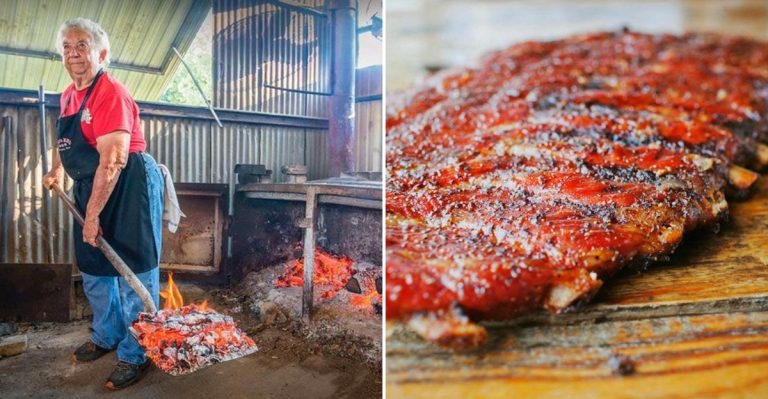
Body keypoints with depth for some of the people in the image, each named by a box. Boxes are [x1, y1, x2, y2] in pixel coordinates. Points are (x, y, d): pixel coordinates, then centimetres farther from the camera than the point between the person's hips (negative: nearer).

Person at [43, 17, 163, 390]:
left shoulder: (111, 93, -17)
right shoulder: (69, 95, 11)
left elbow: (113, 161, -24)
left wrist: (92, 215, -23)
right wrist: (56, 170, 27)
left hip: (129, 187, -9)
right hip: (90, 187, 10)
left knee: (133, 272, -3)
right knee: (94, 268, 19)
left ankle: (135, 354, 10)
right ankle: (107, 336, 38)